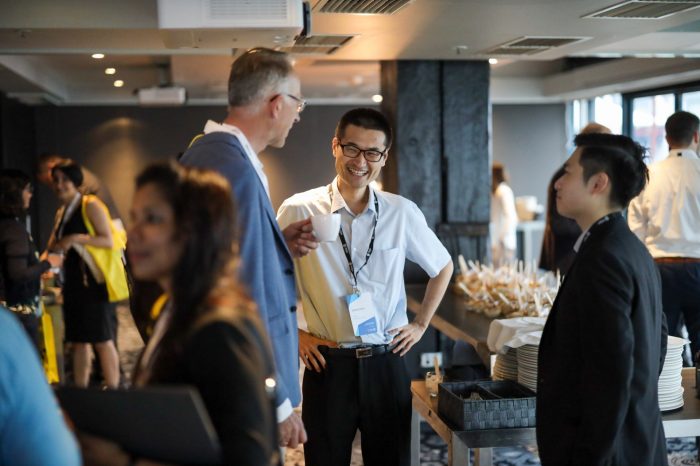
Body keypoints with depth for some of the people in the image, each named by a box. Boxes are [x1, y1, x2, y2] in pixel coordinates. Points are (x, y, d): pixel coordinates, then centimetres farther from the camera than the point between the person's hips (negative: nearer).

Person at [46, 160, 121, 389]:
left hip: (93, 281, -8)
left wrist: (76, 239, -21)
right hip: (73, 282, 8)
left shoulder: (91, 206, -6)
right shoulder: (61, 213, 17)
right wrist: (55, 247, -2)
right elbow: (53, 247, 21)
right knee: (78, 341, 11)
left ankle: (113, 391, -2)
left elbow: (109, 240, -13)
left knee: (102, 340, -6)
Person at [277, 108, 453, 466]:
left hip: (387, 361, 2)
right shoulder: (299, 210, -7)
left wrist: (421, 323, 11)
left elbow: (443, 266, 16)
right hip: (327, 364, -2)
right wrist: (293, 333, 0)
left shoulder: (403, 213, 0)